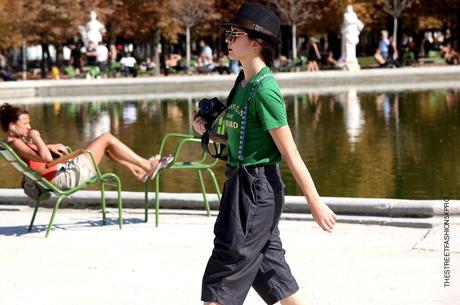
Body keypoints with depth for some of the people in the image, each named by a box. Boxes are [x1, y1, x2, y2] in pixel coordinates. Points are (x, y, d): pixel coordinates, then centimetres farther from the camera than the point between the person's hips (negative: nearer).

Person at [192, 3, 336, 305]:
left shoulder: (264, 90, -17)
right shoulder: (244, 83, 10)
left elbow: (290, 152, -18)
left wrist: (316, 203, -16)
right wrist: (208, 133, 5)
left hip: (256, 188, -10)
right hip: (242, 184, 10)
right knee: (271, 273, 14)